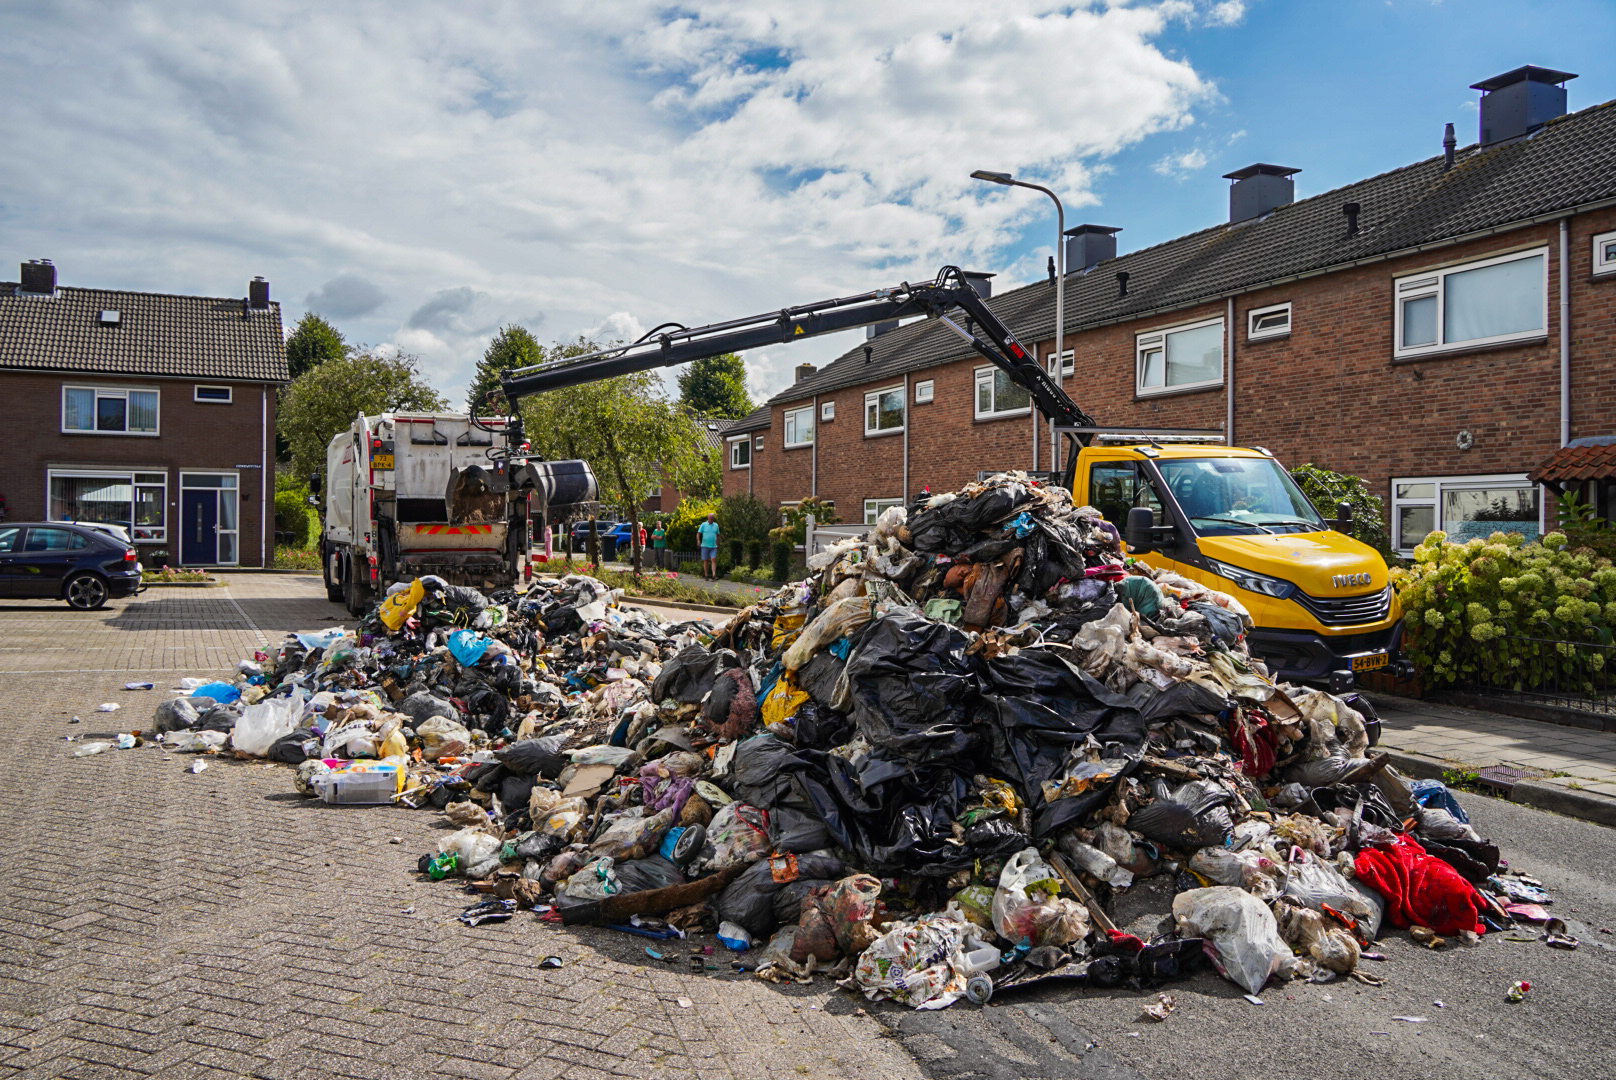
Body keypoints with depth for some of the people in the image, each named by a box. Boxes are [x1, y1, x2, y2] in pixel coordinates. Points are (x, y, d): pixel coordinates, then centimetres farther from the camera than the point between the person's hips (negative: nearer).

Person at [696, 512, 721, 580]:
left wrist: (718, 544, 17)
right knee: (706, 561, 3)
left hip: (713, 546, 2)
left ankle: (714, 576, -17)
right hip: (705, 546, -1)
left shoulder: (716, 525, 10)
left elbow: (717, 535, 18)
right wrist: (698, 540, -20)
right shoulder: (703, 525, 1)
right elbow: (698, 533, -3)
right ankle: (706, 576, 11)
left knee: (713, 560, -10)